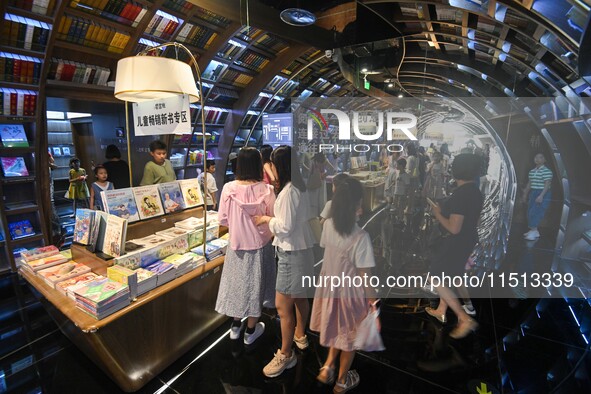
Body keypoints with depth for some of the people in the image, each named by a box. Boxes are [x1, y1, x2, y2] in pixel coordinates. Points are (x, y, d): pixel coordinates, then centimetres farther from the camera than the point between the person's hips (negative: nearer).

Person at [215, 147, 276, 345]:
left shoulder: (228, 188, -13)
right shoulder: (266, 190, -19)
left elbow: (223, 220, -5)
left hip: (236, 244, 2)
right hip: (259, 245, -2)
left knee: (237, 282, 21)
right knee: (255, 285, 16)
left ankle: (235, 326, 41)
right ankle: (250, 331, 33)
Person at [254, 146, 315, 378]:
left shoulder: (288, 191, -22)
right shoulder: (300, 187, 6)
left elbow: (285, 227, -22)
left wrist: (266, 219, -6)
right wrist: (273, 216, 10)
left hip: (292, 253, -10)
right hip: (302, 248, 10)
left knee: (282, 305, 2)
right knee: (300, 296, 25)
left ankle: (286, 355, 18)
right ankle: (300, 335, 46)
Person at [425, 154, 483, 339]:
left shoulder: (460, 194, -26)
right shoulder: (476, 191, 4)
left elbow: (454, 228, -28)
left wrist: (437, 213, -14)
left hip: (456, 243, -9)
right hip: (467, 240, 9)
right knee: (447, 278, 23)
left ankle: (465, 319, 7)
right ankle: (441, 311, 38)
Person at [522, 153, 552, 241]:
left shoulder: (546, 171, -11)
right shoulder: (532, 171, 13)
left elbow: (547, 184, -17)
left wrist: (541, 196, -24)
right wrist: (525, 194, 21)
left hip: (543, 194, -8)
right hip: (533, 193, 8)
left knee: (535, 213, -13)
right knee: (530, 213, 7)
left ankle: (534, 231, -11)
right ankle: (534, 231, 15)